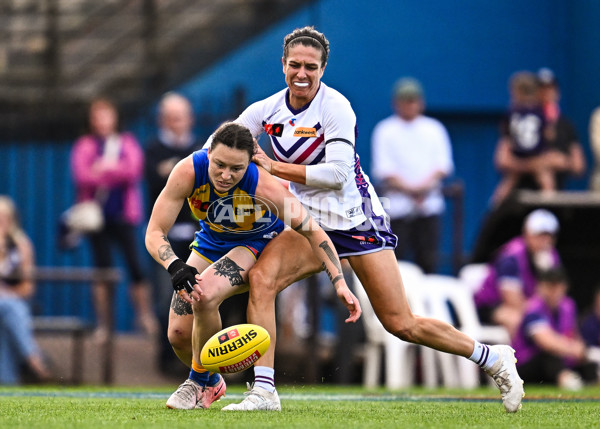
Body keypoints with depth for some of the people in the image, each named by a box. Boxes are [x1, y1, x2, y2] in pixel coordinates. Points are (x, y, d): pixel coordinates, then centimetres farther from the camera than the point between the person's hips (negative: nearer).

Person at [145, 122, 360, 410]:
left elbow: (313, 233, -23)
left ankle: (201, 382, -7)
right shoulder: (188, 172, -30)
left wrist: (340, 283, -31)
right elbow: (154, 232, -26)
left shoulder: (263, 187, -35)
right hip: (210, 243, 4)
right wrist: (175, 267, -45)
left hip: (257, 245, -4)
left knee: (204, 295, -31)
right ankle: (211, 383, 31)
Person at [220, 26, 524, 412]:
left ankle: (494, 359, 14)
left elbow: (337, 173, -24)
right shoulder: (267, 111, -1)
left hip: (357, 221, -5)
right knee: (260, 278, -22)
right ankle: (262, 392, -20)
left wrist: (276, 167, -23)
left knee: (402, 324, -5)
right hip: (311, 225, 5)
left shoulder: (336, 107, -16)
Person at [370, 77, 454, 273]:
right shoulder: (385, 130, 5)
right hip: (398, 204, -2)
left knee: (428, 260, -3)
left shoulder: (433, 129, 14)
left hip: (429, 205, 2)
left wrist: (426, 185, -11)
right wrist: (408, 188, -14)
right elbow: (383, 169, -2)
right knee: (394, 259, -9)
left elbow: (444, 164, 7)